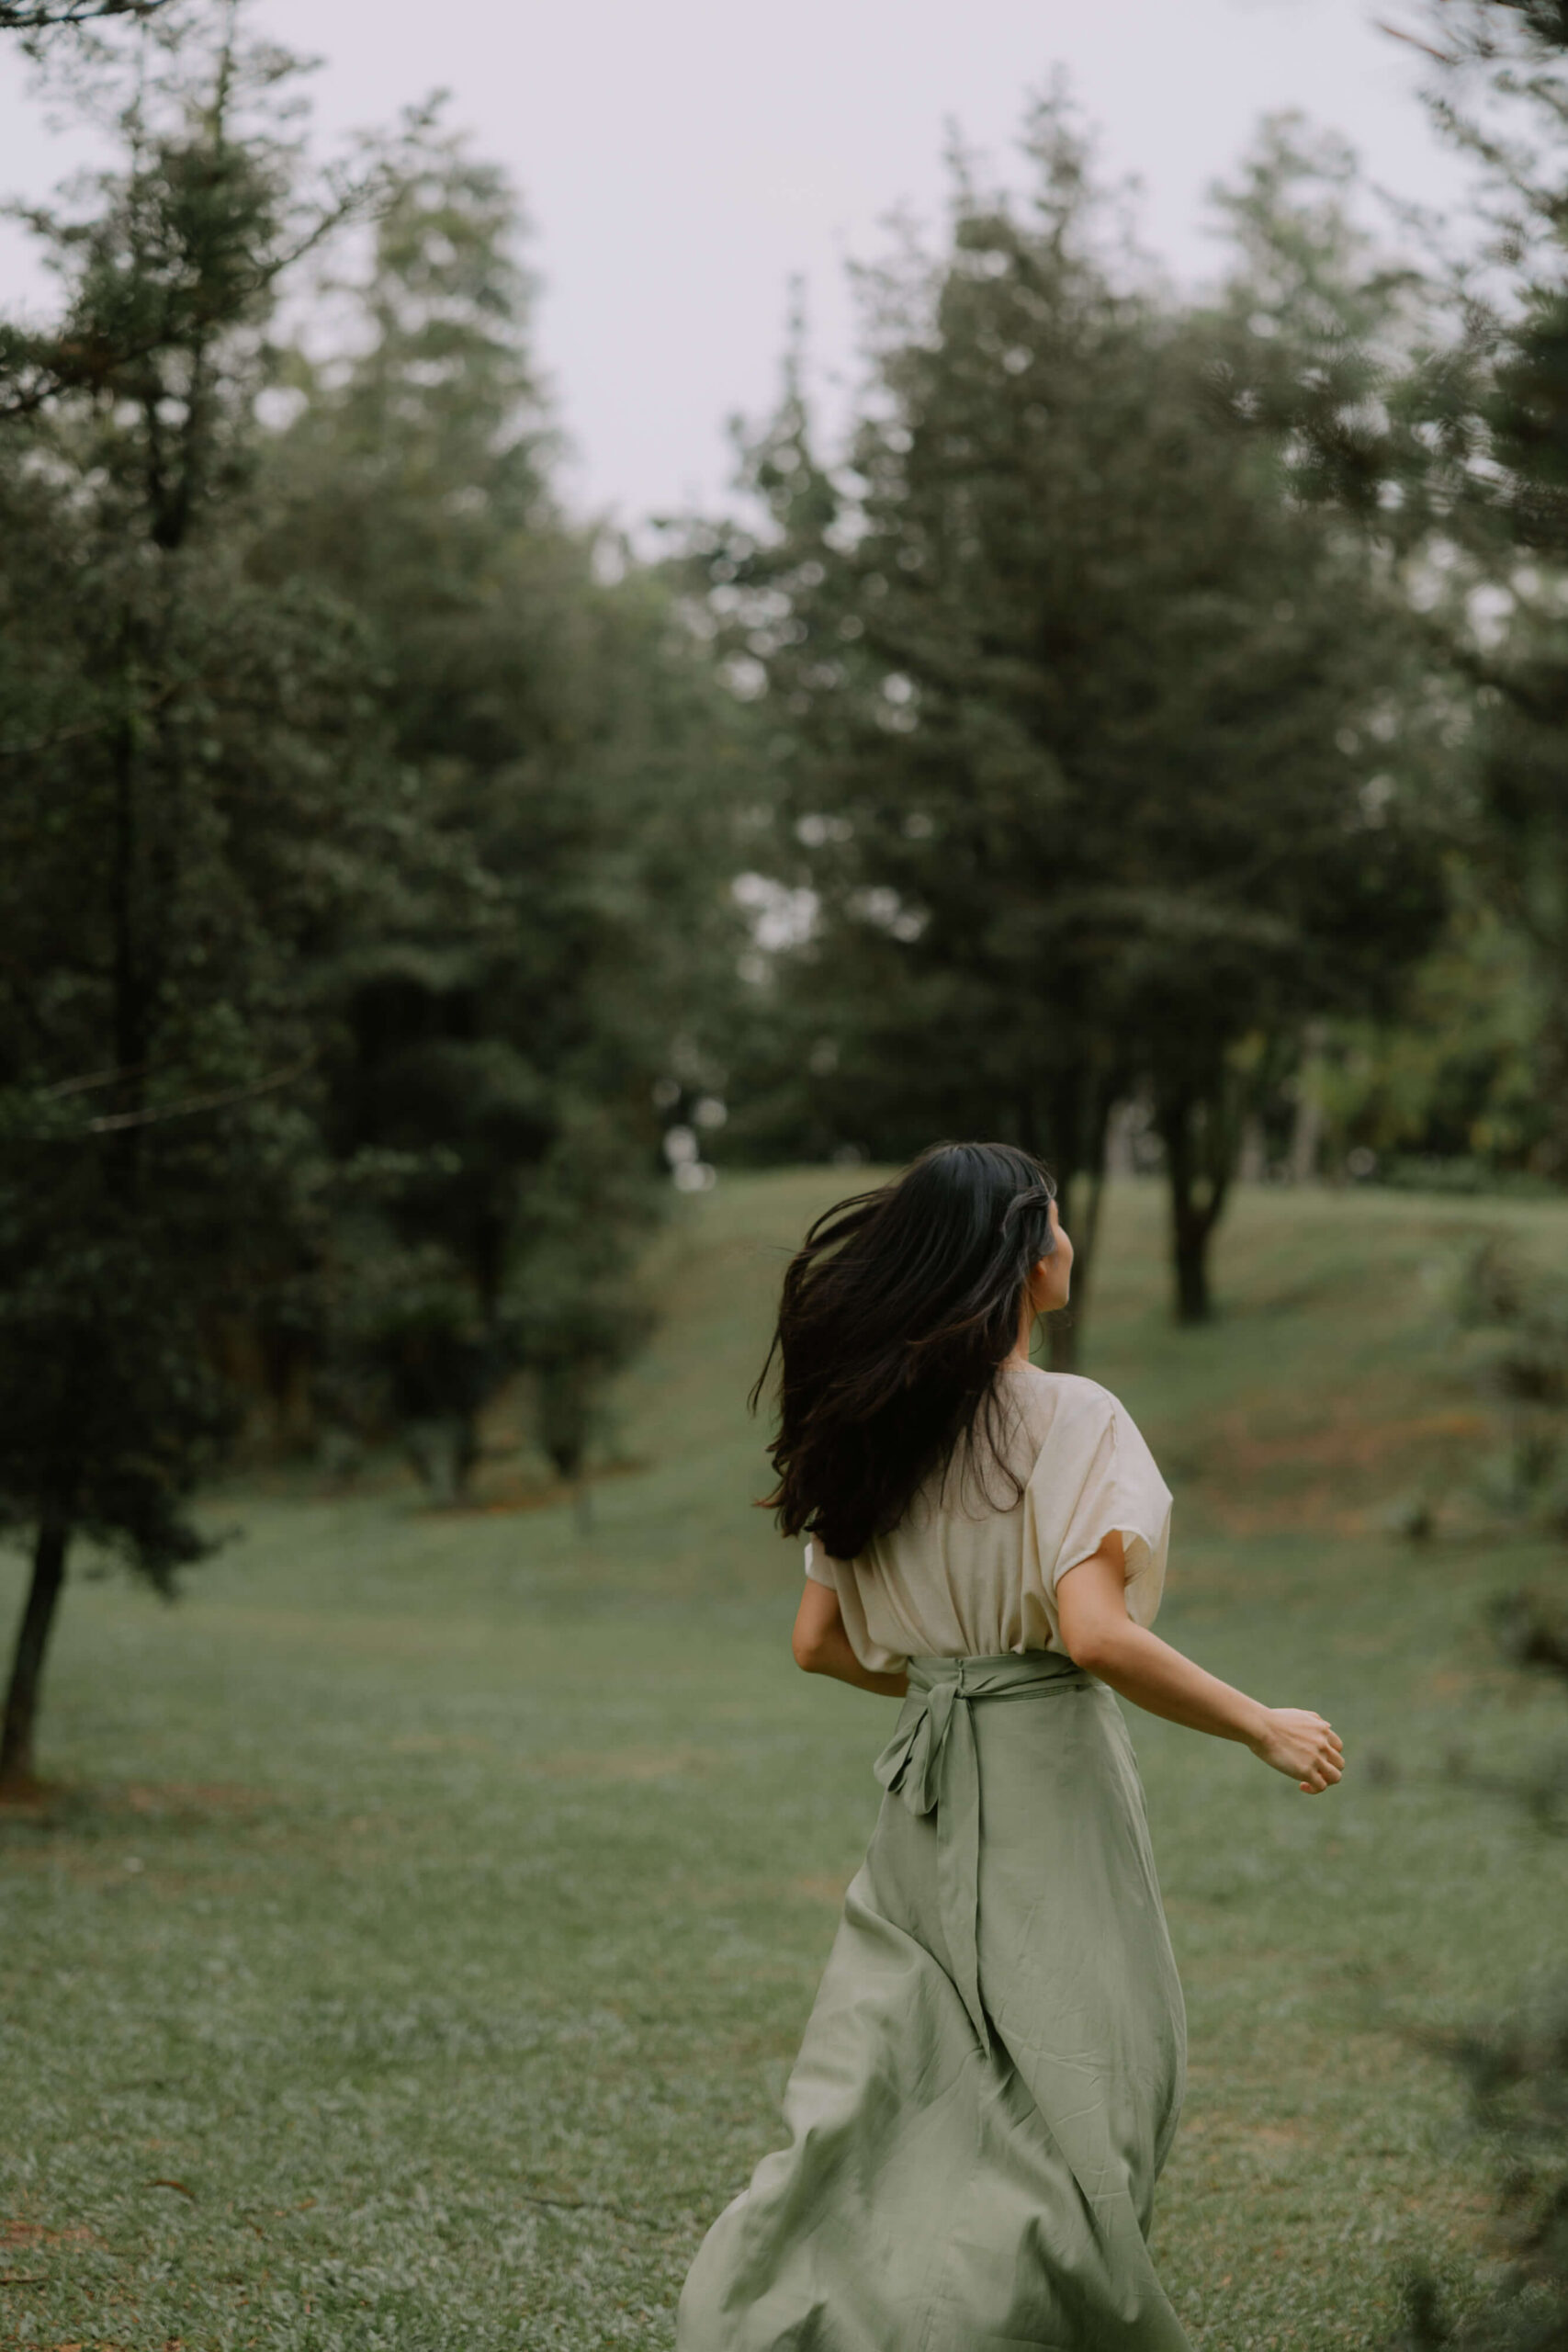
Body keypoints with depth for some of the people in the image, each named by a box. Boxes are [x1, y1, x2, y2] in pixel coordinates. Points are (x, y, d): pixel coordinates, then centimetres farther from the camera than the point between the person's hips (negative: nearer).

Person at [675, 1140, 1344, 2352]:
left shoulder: (879, 1425, 8)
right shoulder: (1069, 1418, -13)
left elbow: (820, 1642, 11)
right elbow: (1094, 1634, -23)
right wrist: (1265, 1728, -12)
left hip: (928, 1785, 7)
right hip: (1046, 1771, -7)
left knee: (899, 2102, 11)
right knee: (1068, 2109, 1)